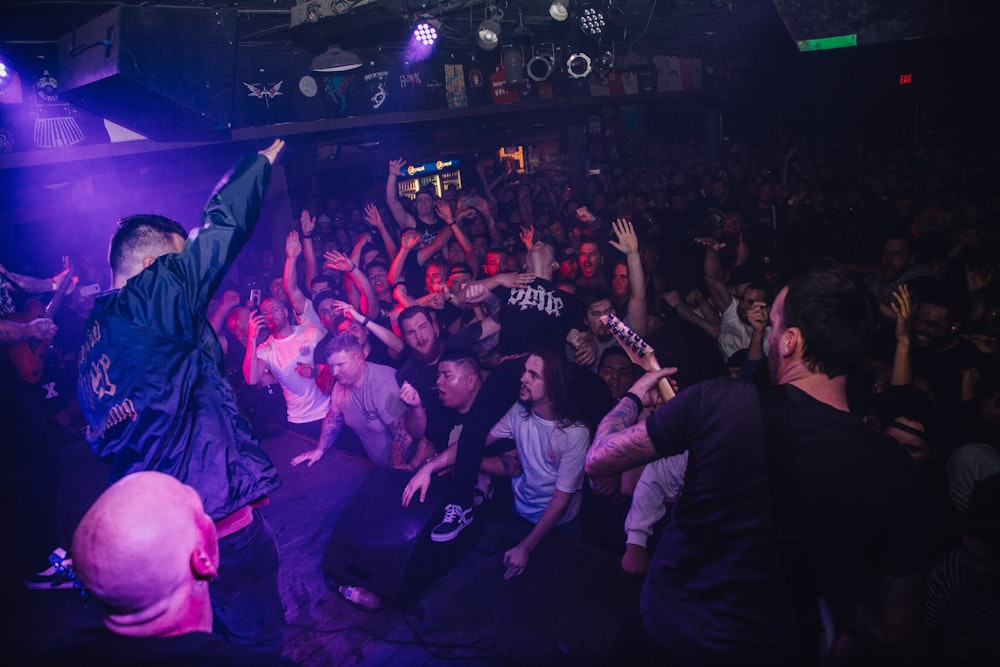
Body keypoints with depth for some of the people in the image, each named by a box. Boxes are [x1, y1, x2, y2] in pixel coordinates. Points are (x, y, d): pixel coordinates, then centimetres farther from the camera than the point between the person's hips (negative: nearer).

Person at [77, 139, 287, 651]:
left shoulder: (96, 330, 11)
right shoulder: (152, 296, -14)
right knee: (257, 635, 7)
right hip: (210, 507, -9)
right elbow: (222, 226, -10)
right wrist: (262, 160, 4)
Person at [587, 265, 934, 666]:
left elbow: (598, 460, -12)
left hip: (665, 622, 0)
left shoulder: (716, 403, -25)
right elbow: (898, 629, -8)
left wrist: (634, 395, 6)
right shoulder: (898, 475, -19)